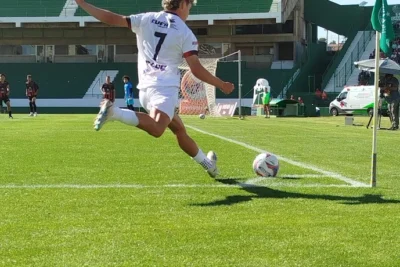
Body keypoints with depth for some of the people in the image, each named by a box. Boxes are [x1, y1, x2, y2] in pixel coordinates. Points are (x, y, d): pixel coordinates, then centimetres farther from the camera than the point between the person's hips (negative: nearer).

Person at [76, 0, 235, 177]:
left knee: (180, 130, 19)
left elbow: (112, 19, 5)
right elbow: (196, 69, -3)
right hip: (165, 87, -7)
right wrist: (221, 85, 10)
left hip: (145, 88, 7)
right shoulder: (185, 33, 0)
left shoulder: (147, 19, 11)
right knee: (156, 129, -30)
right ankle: (114, 112, -44)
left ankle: (207, 163, 31)